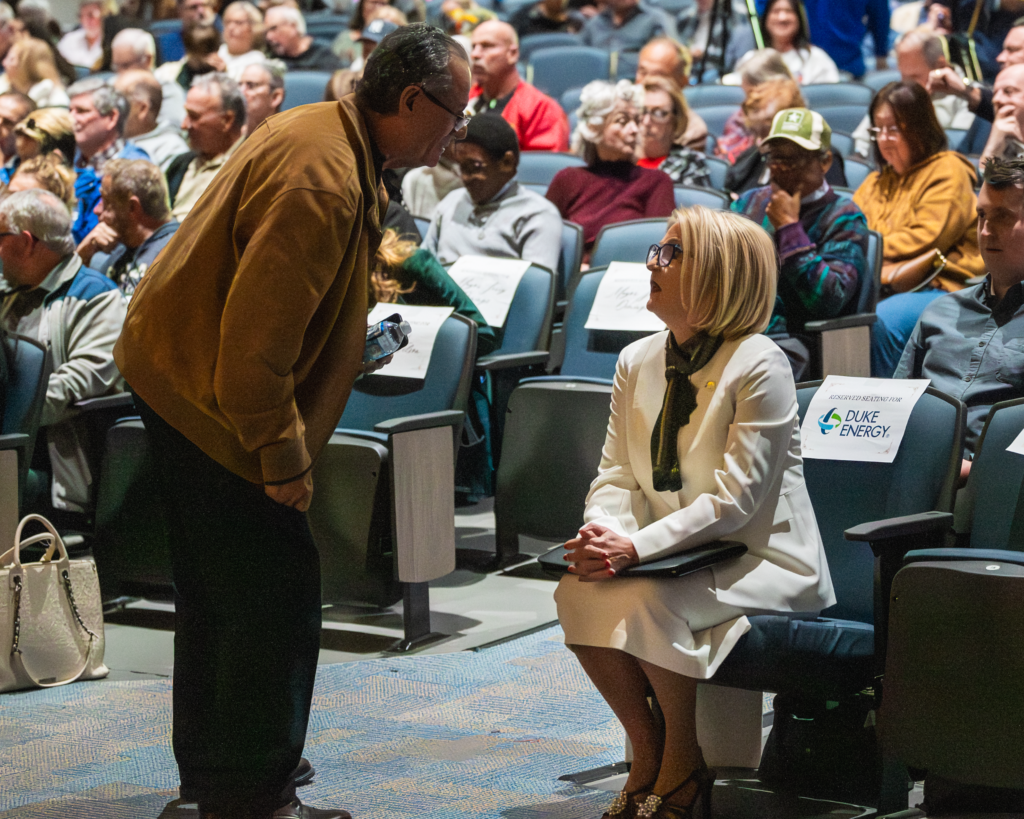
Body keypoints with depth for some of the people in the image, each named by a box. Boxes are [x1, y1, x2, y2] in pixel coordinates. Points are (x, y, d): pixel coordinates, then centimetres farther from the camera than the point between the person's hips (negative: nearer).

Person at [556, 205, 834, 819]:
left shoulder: (759, 366, -14)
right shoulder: (638, 362, 8)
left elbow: (734, 499, -20)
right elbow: (616, 475, 6)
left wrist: (637, 547, -29)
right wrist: (602, 535, -18)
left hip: (764, 561, -6)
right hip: (678, 558, 6)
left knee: (646, 600, -31)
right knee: (578, 591, -21)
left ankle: (685, 768, -10)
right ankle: (646, 753, -5)